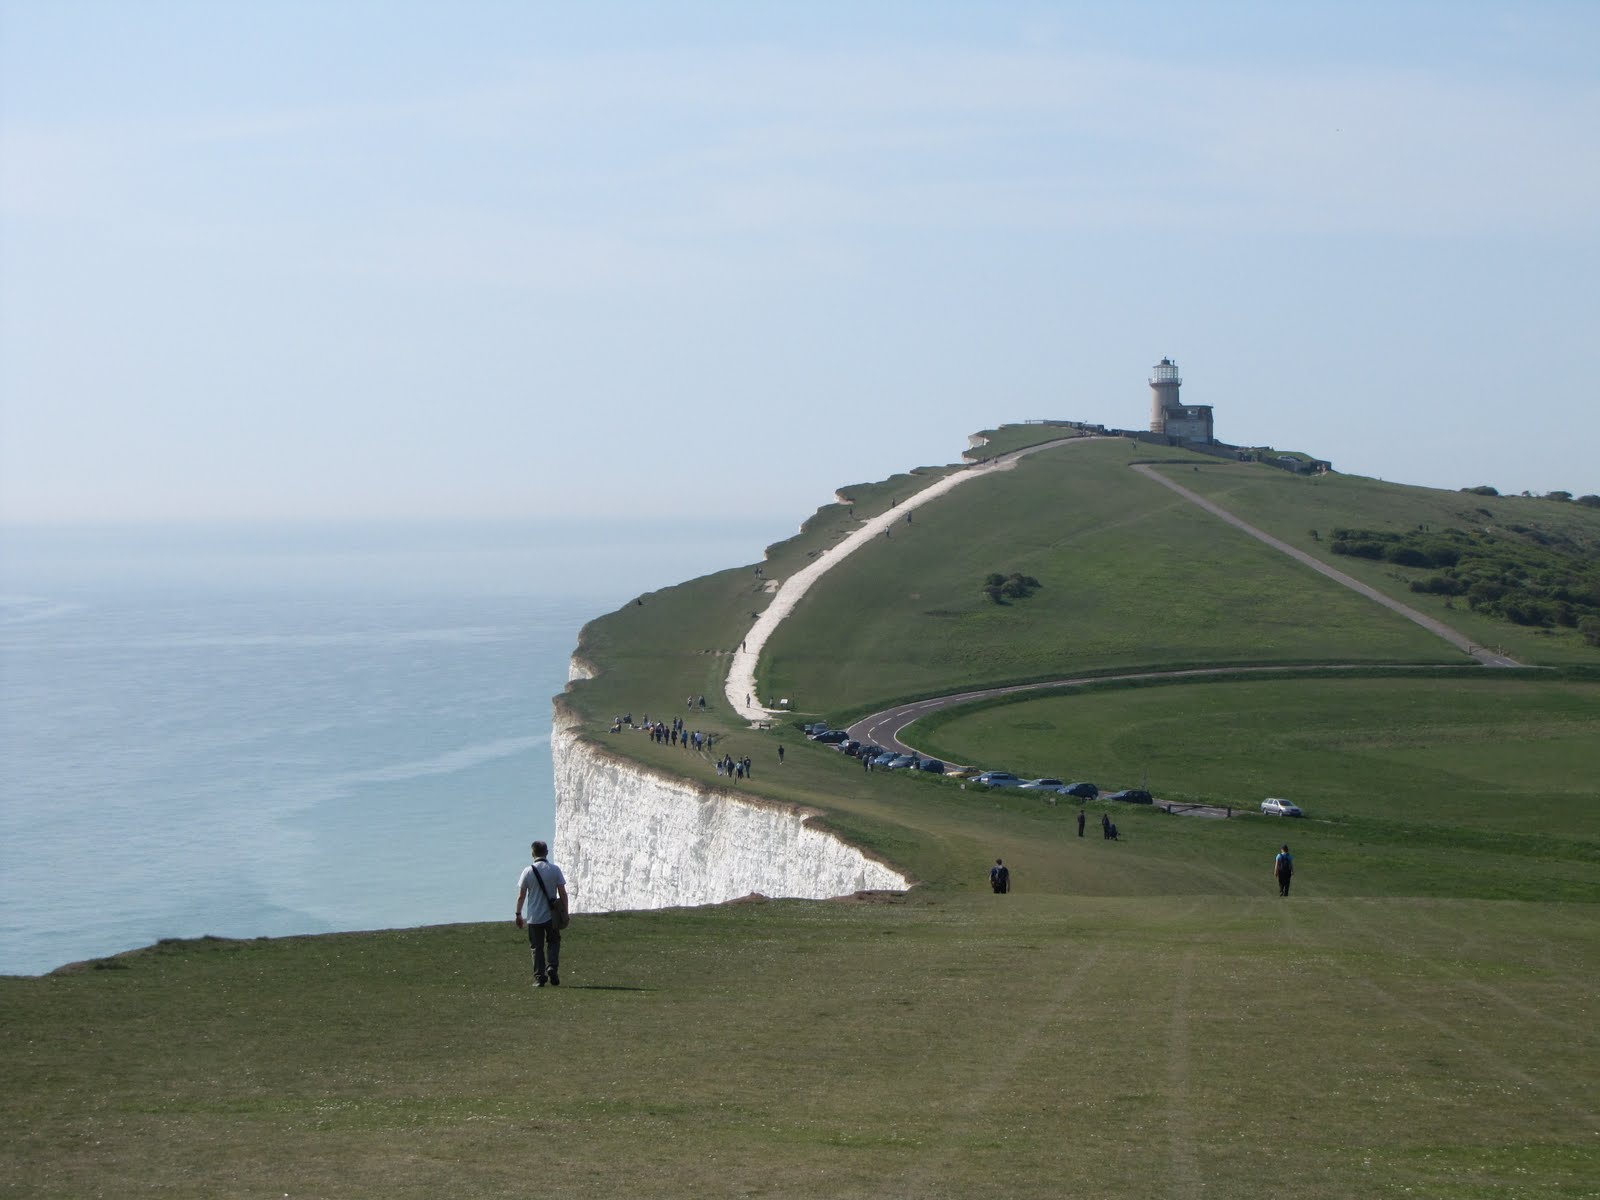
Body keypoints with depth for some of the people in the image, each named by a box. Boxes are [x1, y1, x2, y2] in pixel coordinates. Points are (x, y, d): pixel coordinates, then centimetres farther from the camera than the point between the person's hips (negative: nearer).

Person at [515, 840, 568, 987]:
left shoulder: (528, 871, -6)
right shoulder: (555, 870, -4)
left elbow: (521, 896, -4)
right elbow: (563, 893, -3)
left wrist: (518, 914, 6)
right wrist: (565, 912, 7)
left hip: (533, 917, -1)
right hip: (551, 915, 1)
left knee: (537, 947, 7)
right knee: (554, 942, 18)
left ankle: (539, 977, 4)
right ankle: (552, 967, -3)